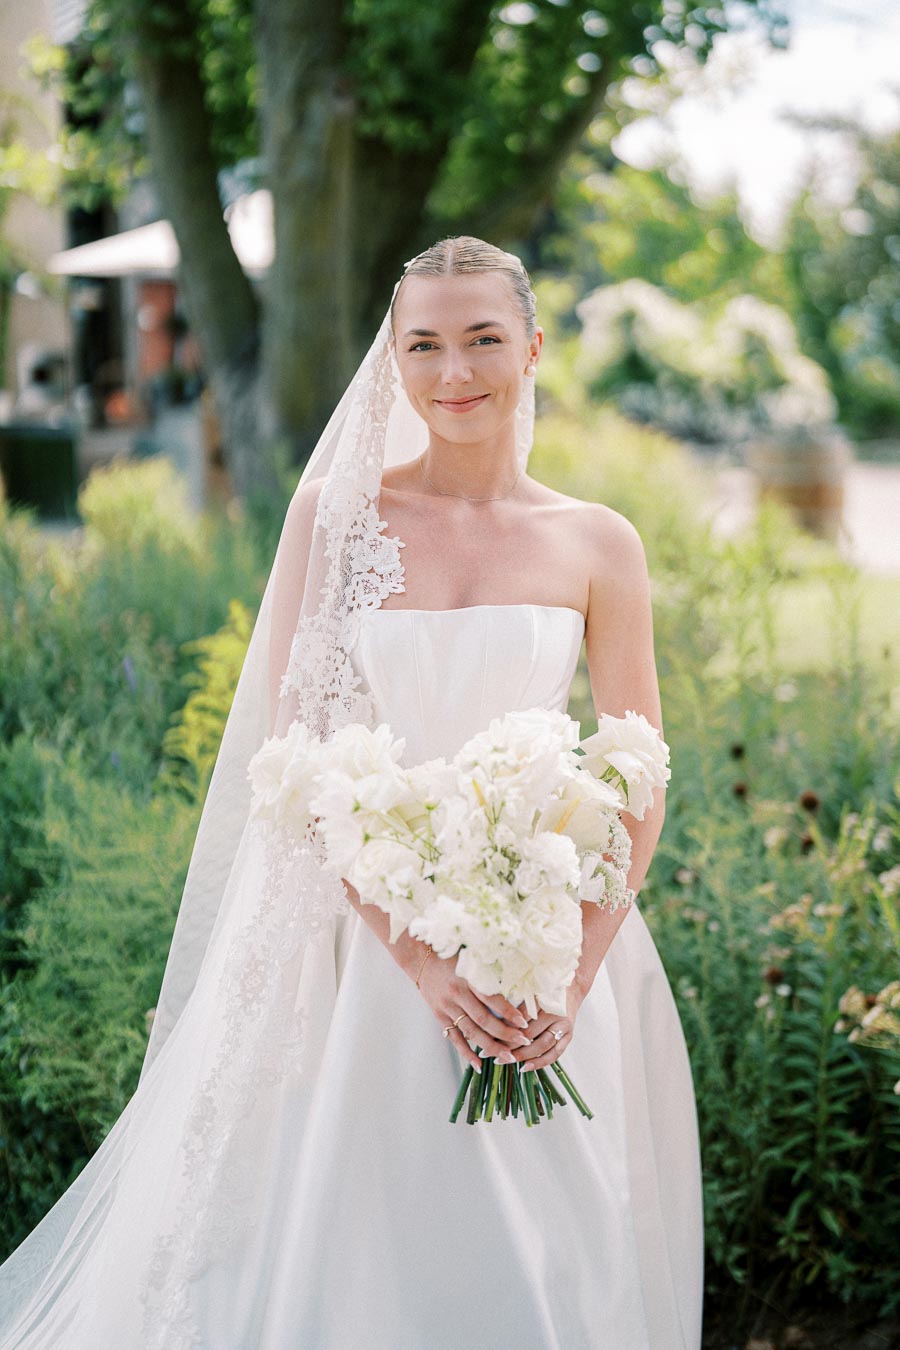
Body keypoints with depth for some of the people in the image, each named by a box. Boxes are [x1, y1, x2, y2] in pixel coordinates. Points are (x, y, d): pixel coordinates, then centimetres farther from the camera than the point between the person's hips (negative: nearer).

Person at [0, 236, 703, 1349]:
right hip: (366, 934, -1)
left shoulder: (597, 545, 1)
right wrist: (424, 958, -15)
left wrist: (574, 978, -10)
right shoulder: (335, 509, -2)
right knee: (349, 1259, 7)